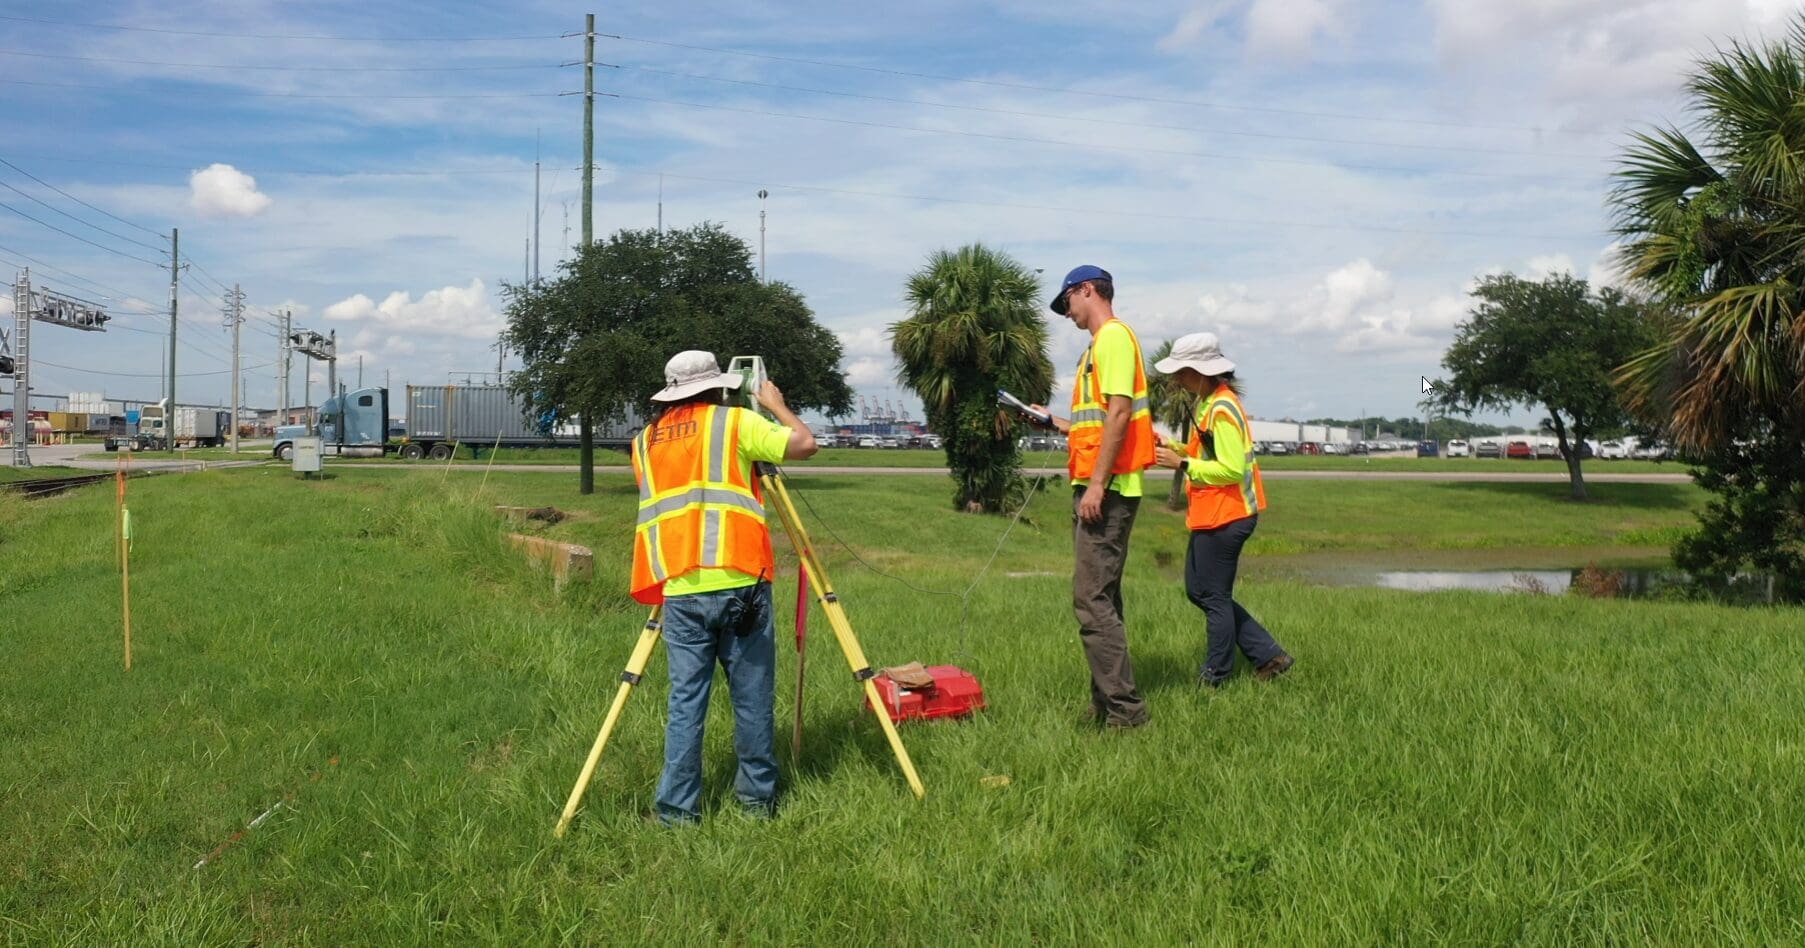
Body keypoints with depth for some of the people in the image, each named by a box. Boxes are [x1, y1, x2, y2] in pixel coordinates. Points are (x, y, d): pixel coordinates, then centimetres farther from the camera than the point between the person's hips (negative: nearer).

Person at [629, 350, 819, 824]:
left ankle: (676, 809, 7)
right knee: (752, 698, 8)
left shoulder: (645, 442, 16)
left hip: (679, 591, 4)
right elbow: (804, 444, -2)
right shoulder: (735, 422, 2)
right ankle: (758, 797, 17)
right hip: (738, 584, -3)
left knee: (685, 701, 7)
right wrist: (777, 406, 16)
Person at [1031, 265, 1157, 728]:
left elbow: (1118, 413, -19)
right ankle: (1106, 705, 18)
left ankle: (1125, 710, -11)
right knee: (1101, 598, 12)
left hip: (1105, 489, -11)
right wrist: (1056, 422, 25)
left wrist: (1097, 483, -22)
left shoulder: (1113, 336, -9)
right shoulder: (1102, 342, 20)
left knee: (1092, 599, -12)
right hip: (1098, 487, 11)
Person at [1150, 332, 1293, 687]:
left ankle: (1215, 678, 15)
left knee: (1214, 597, 1)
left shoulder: (1222, 409, -19)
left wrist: (1182, 464, -20)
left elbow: (1232, 469, -24)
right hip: (1211, 514, 11)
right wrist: (1171, 447, 5)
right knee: (1197, 590, 16)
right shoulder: (1208, 403, 12)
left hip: (1224, 517, -11)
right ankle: (1267, 655, 19)